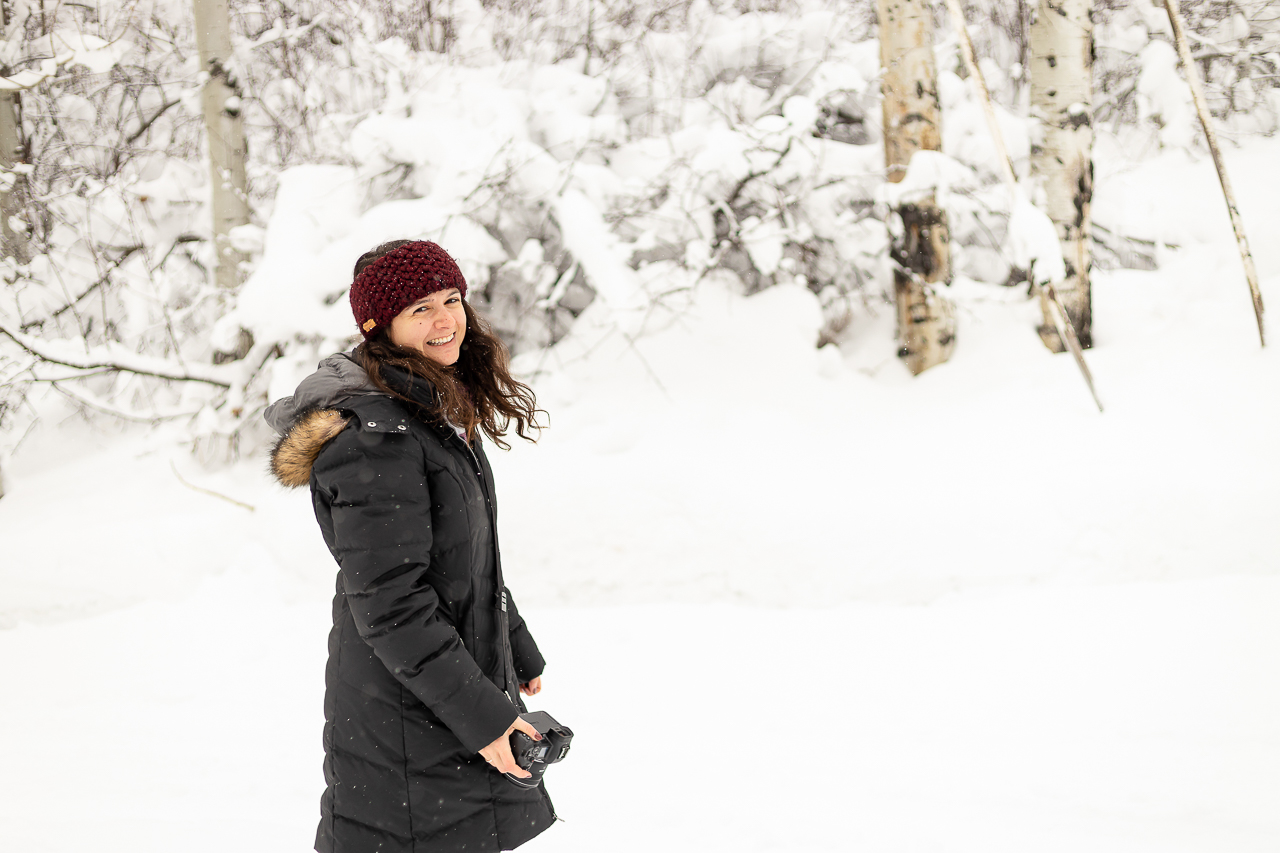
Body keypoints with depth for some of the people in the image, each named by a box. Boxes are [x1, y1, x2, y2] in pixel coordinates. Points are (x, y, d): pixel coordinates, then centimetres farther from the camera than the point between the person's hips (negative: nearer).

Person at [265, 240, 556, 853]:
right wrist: (482, 714, -22)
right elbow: (389, 606, -24)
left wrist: (518, 656, 23)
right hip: (406, 719, -10)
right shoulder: (376, 435, -22)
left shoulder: (441, 410, 10)